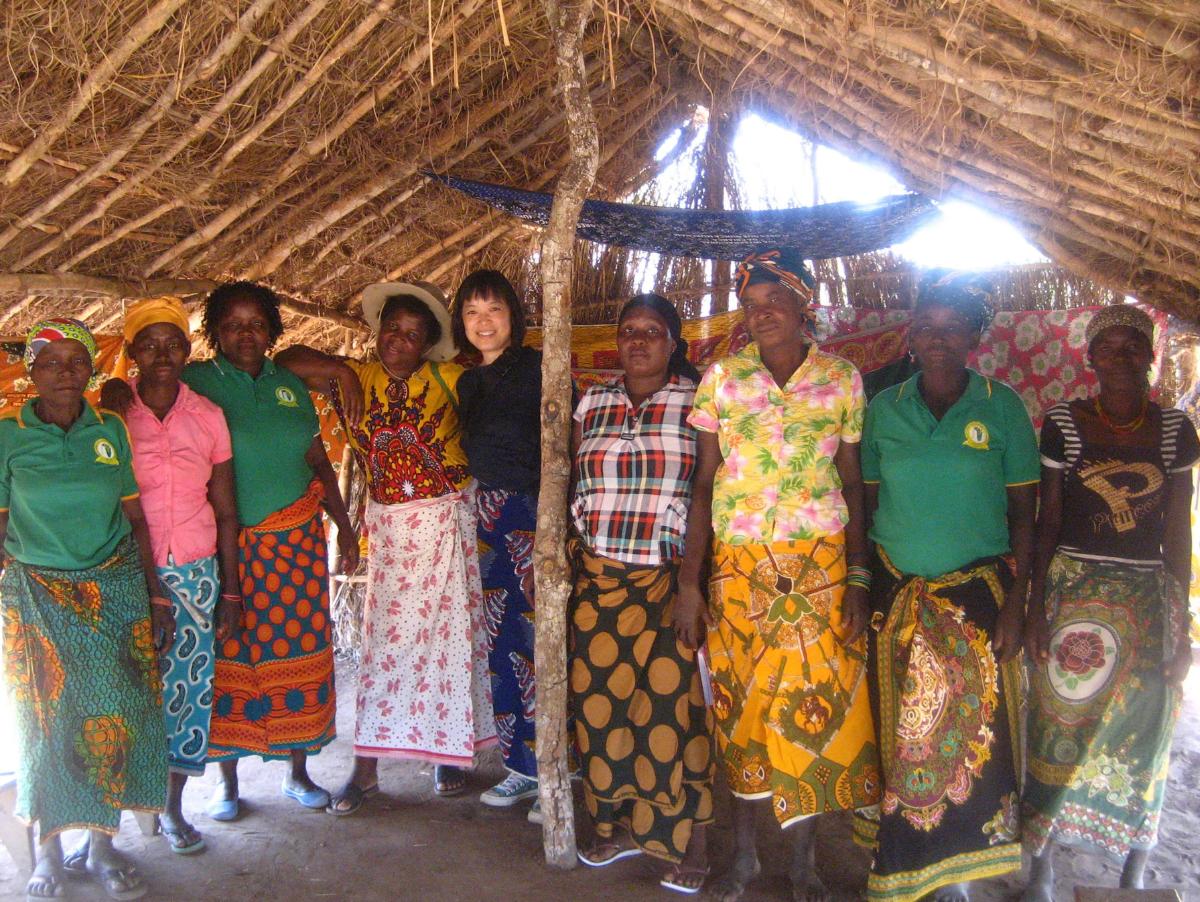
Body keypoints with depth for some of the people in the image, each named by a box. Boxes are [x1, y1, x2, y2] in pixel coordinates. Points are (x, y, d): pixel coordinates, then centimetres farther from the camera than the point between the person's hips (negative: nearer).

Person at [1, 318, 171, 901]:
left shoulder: (111, 430, 3)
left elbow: (136, 519, 5)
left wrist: (156, 598, 3)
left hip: (116, 592, 2)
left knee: (116, 716, 3)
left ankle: (102, 844, 20)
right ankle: (49, 849, 25)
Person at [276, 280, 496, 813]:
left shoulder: (448, 380, -1)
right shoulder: (358, 380, 4)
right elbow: (288, 360, 1)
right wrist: (342, 371, -8)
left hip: (446, 524, -1)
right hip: (388, 528, 1)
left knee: (450, 634, 5)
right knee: (384, 637, 4)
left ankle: (450, 751, 21)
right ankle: (366, 765, 12)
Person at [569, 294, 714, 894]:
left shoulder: (698, 401, 1)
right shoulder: (592, 403, 12)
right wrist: (562, 551, 11)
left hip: (670, 579, -4)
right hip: (599, 579, 4)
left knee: (673, 704, -3)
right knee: (601, 698, 7)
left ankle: (689, 838, 14)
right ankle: (617, 823, 25)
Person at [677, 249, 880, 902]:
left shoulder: (842, 379, 2)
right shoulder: (721, 377, 2)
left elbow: (852, 483, 4)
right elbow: (703, 481, 2)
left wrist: (857, 581, -3)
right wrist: (689, 581, -3)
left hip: (820, 566, 0)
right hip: (737, 566, 0)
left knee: (812, 703, 4)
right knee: (739, 703, 7)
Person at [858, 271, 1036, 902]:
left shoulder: (1002, 406, -1)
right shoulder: (883, 408, 3)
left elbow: (1023, 514, 0)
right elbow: (868, 506, 7)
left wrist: (1014, 604, -6)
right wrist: (859, 592, 2)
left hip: (977, 592, -1)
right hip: (897, 595, 1)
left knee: (974, 728, 3)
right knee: (903, 732, 6)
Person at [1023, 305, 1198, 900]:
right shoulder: (1063, 423, -3)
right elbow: (1047, 522, 0)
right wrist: (1036, 608, -4)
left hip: (1148, 598, 2)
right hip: (1072, 591, -1)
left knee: (1140, 738, 11)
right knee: (1059, 730, 5)